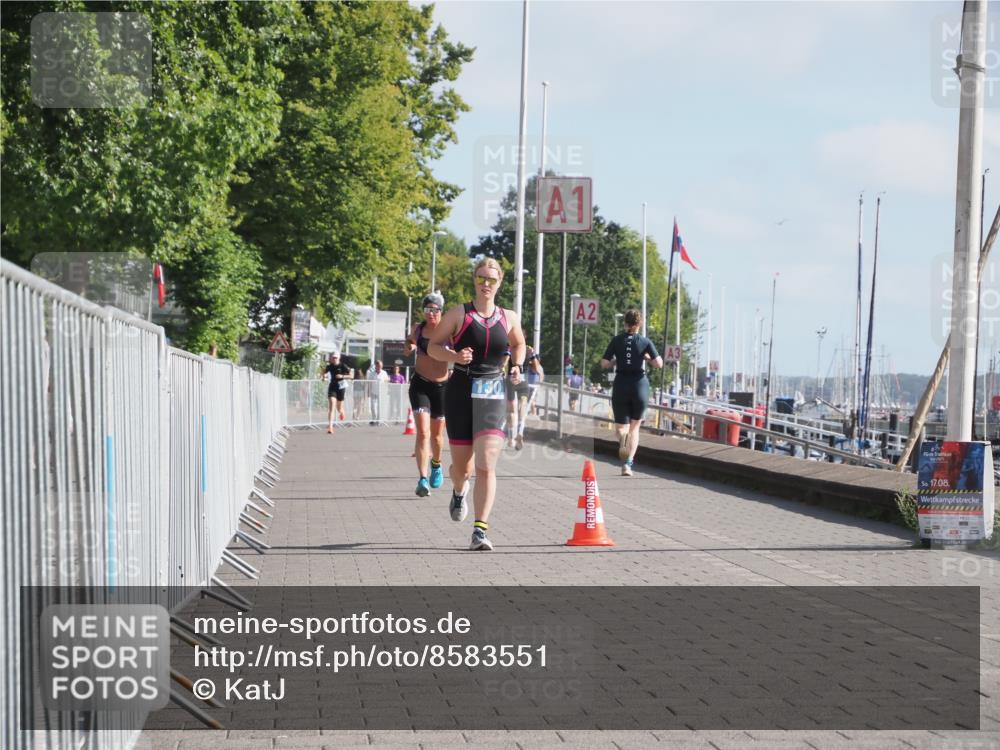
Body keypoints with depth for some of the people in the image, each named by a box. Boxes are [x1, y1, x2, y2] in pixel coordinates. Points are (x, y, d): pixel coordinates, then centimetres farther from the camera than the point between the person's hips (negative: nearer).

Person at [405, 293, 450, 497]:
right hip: (420, 384, 0)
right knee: (422, 432, -14)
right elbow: (409, 350, 19)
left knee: (436, 433, 15)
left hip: (442, 385, 0)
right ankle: (423, 479, -19)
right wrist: (409, 346, -3)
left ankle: (436, 464, 45)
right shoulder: (418, 329, 1)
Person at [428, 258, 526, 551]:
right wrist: (455, 356, -17)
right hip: (460, 392, -1)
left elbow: (518, 344, 25)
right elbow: (433, 346, 2)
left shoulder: (509, 318, 7)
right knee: (462, 467, 9)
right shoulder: (458, 314, 0)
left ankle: (480, 530, -16)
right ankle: (459, 492, 47)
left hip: (492, 395, 1)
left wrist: (517, 366, 5)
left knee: (487, 466, -14)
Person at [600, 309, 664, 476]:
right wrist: (646, 357, 9)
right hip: (640, 385, 0)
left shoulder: (616, 340, 0)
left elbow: (604, 364, -4)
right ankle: (628, 464, 2)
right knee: (634, 427, 13)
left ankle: (622, 438, -28)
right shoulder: (645, 342, -2)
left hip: (620, 385, 0)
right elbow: (659, 363, -8)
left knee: (621, 425, 10)